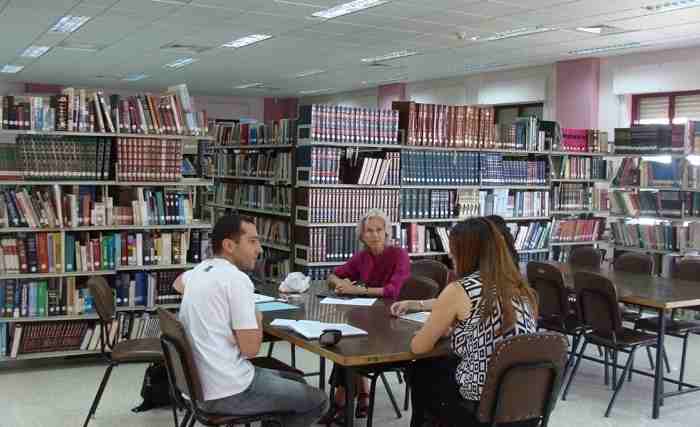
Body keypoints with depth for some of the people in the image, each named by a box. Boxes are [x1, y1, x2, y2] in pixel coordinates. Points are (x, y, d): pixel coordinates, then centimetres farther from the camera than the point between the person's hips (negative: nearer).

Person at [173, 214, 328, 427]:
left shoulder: (200, 271, 8)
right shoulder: (237, 279, -19)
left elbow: (178, 284, 34)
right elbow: (250, 349, -19)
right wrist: (258, 319, -2)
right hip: (228, 392, -9)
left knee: (296, 381, 23)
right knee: (317, 401, 7)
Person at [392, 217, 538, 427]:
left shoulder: (459, 290, -14)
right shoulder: (519, 287, 5)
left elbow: (418, 347, -6)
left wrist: (440, 329, 16)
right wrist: (415, 305, 33)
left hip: (479, 407, -6)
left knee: (419, 372, 24)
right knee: (439, 366, 31)